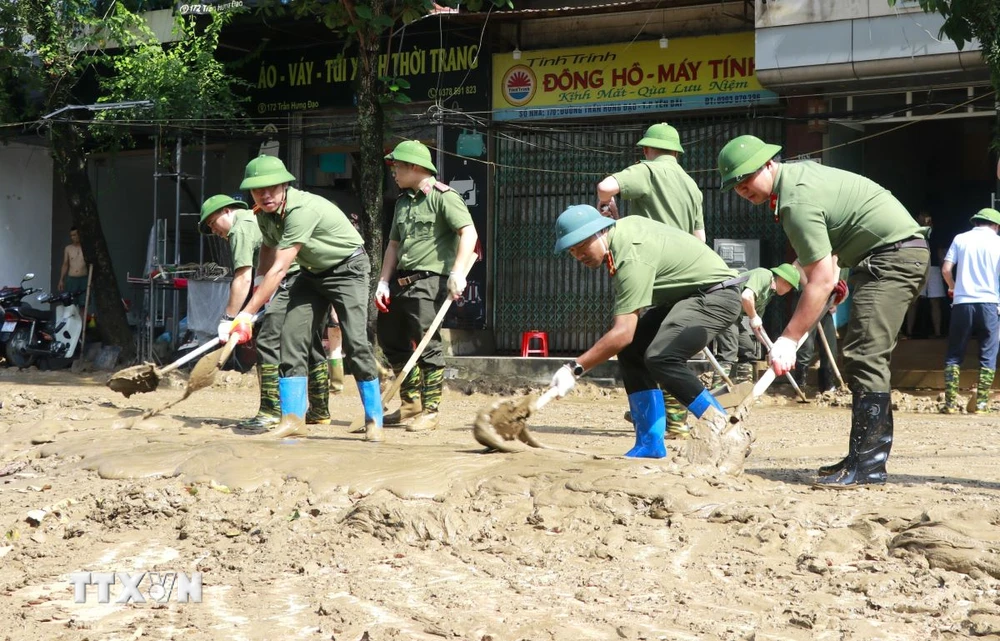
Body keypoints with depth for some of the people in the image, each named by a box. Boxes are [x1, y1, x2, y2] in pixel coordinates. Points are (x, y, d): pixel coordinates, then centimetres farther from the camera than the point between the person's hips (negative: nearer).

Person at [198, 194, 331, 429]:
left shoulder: (240, 228, -5)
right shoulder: (255, 217, 25)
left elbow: (243, 279, -13)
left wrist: (228, 319, -11)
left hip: (296, 278, -10)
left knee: (268, 342, -8)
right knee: (310, 345, 17)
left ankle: (271, 412, -11)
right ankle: (319, 412, 25)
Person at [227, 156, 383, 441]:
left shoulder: (302, 209, -33)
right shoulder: (265, 213, -7)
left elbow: (279, 269, -36)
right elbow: (268, 249, 15)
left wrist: (247, 314, -37)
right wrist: (262, 291, 8)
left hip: (348, 269, -7)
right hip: (312, 272, 8)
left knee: (355, 342, -17)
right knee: (292, 335, -8)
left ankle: (374, 419, -4)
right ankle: (291, 417, -5)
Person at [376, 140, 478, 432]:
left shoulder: (443, 196, -7)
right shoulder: (403, 201, 19)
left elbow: (469, 233, -17)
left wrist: (457, 273, -27)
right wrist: (384, 282, 10)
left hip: (428, 280, -9)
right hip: (400, 280, 9)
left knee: (426, 345, -10)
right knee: (391, 341, 12)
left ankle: (430, 412, -2)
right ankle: (411, 405, 24)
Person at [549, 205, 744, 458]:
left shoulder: (632, 258, -28)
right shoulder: (623, 225, 0)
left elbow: (623, 332, -33)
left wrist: (575, 369, -33)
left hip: (717, 294, -11)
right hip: (685, 295, 11)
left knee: (660, 357, -30)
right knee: (631, 351, 1)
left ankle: (724, 430, -14)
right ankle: (650, 444, 2)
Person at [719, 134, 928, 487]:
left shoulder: (797, 201, -22)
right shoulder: (799, 171, 10)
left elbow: (820, 280, -24)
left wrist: (789, 339, -23)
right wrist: (833, 277, 18)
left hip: (893, 254, -11)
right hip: (900, 250, 11)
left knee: (865, 358, -18)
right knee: (867, 358, 12)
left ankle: (867, 464, -22)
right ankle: (867, 457, 15)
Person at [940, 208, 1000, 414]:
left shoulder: (960, 239, 8)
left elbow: (946, 269, 2)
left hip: (962, 303, 1)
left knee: (954, 354, 7)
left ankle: (950, 402, 0)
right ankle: (981, 402, 1)